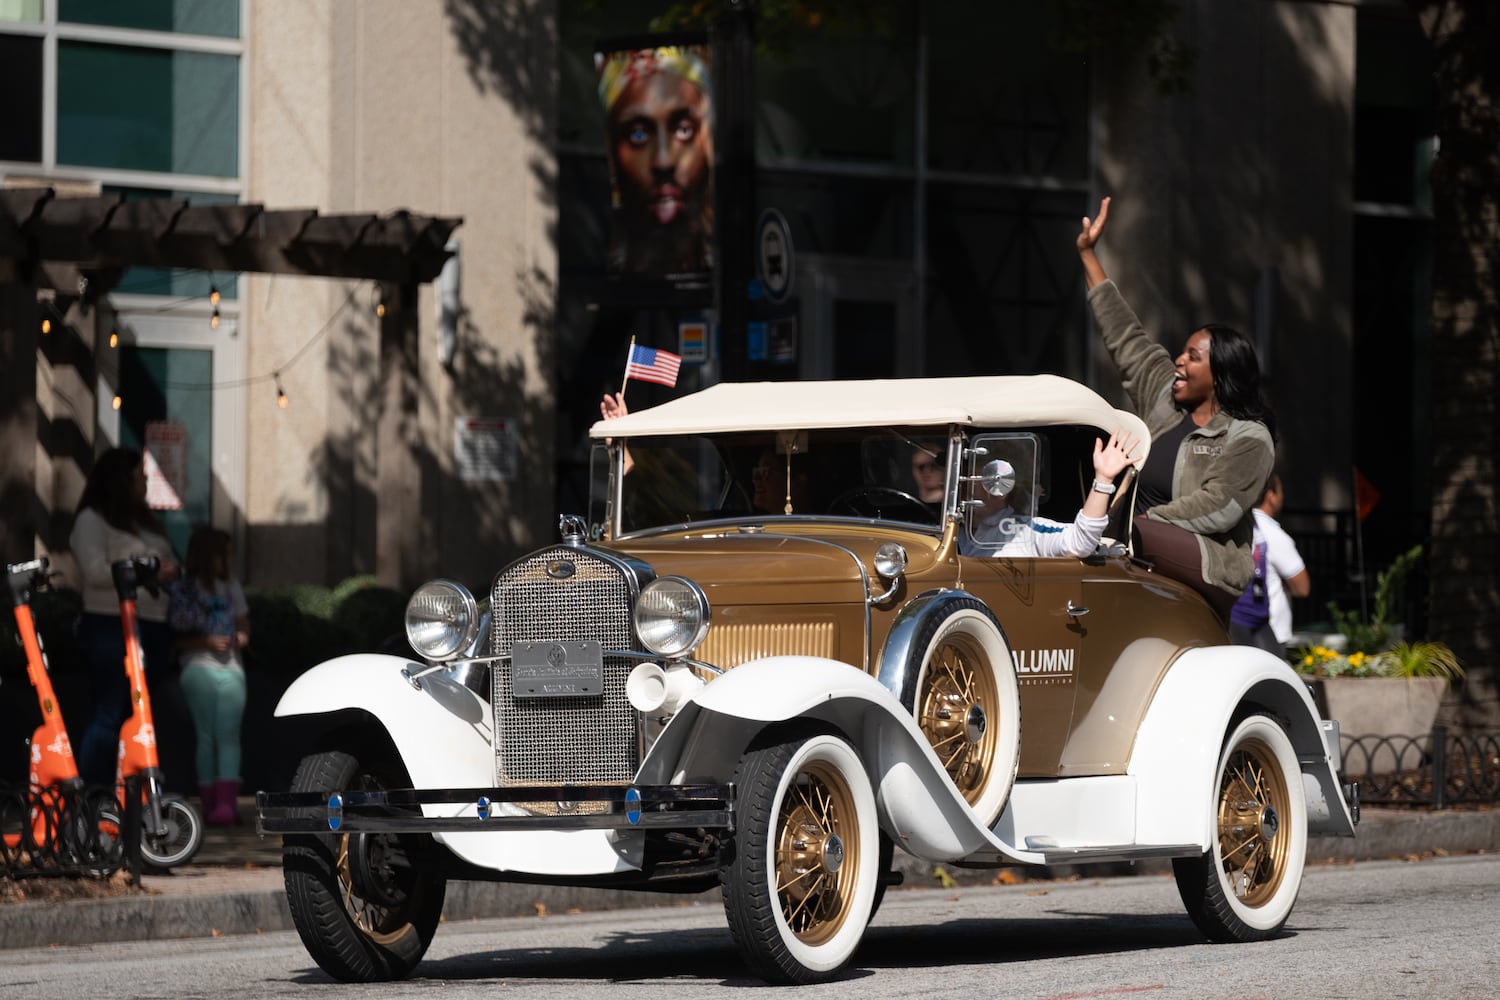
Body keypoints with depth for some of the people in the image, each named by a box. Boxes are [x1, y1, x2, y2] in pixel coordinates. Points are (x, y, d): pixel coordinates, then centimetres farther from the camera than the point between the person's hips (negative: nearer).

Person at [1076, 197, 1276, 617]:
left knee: (1130, 535, -35)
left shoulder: (1249, 439, -3)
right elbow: (1126, 337, 23)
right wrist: (1087, 255, 26)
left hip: (1210, 574, -7)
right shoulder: (1165, 399, 18)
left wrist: (1140, 522, -18)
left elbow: (1217, 507, -15)